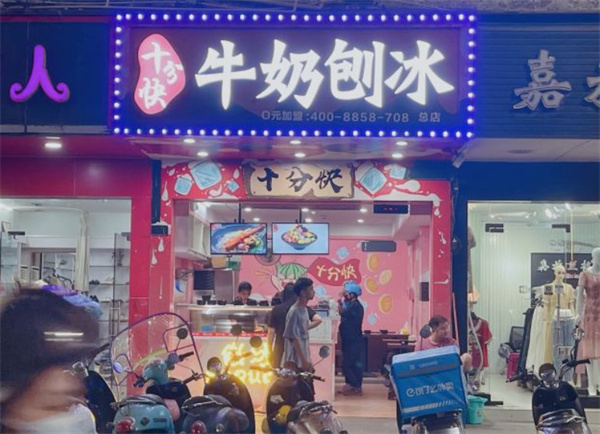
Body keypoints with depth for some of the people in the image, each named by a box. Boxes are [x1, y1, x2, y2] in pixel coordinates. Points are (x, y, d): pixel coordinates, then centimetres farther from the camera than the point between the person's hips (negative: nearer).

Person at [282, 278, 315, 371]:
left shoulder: (304, 310, 11)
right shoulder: (294, 311, -15)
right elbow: (293, 338, -17)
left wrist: (307, 360, 15)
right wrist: (303, 360, -18)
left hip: (303, 359, 9)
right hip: (295, 361, -9)